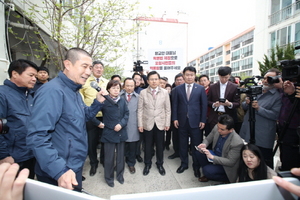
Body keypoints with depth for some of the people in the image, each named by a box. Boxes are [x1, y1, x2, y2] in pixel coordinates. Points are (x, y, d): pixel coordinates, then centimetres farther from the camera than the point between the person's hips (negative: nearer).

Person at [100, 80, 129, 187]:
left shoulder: (122, 101, 3)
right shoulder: (104, 101, -10)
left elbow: (127, 113, 1)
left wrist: (121, 124, -12)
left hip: (121, 133, 4)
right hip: (109, 133, -4)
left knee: (120, 155, 16)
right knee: (109, 157, 8)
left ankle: (120, 175, 36)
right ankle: (109, 177, 29)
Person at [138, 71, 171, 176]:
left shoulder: (165, 92, 0)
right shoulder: (143, 92, -2)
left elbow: (168, 109, 2)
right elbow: (140, 109, -2)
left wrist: (167, 123, -1)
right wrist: (140, 124, -5)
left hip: (160, 123, 1)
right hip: (147, 123, 0)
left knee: (160, 145, 13)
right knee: (148, 145, 13)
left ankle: (160, 164, 35)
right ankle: (147, 164, 34)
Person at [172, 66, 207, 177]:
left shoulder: (201, 88, 2)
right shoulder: (177, 89, 3)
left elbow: (204, 105, 0)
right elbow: (174, 105, 3)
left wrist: (203, 120, -4)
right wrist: (175, 118, -3)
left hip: (196, 121, -1)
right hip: (182, 121, 1)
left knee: (196, 145, 8)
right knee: (183, 144, 12)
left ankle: (196, 166, 27)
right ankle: (184, 164, 31)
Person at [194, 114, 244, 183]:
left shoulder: (237, 143, -31)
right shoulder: (216, 128, -16)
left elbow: (230, 162, -25)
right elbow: (207, 139, 1)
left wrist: (212, 157, -35)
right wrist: (204, 144, -23)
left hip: (225, 165, -6)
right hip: (214, 154, 6)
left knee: (207, 171, -26)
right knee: (198, 152, -16)